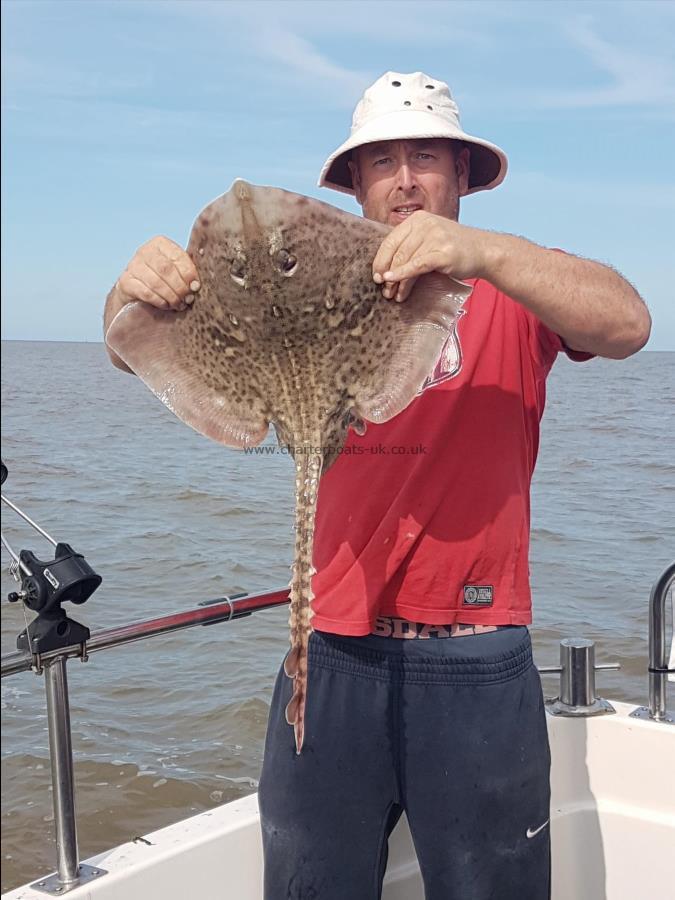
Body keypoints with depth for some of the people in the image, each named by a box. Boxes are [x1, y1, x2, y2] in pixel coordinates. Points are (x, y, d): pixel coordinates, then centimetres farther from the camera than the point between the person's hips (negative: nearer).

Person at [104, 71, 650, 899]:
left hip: (475, 665, -2)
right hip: (331, 654, 2)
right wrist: (136, 292, -22)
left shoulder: (515, 290, 1)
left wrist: (479, 252, -34)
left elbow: (627, 326, -20)